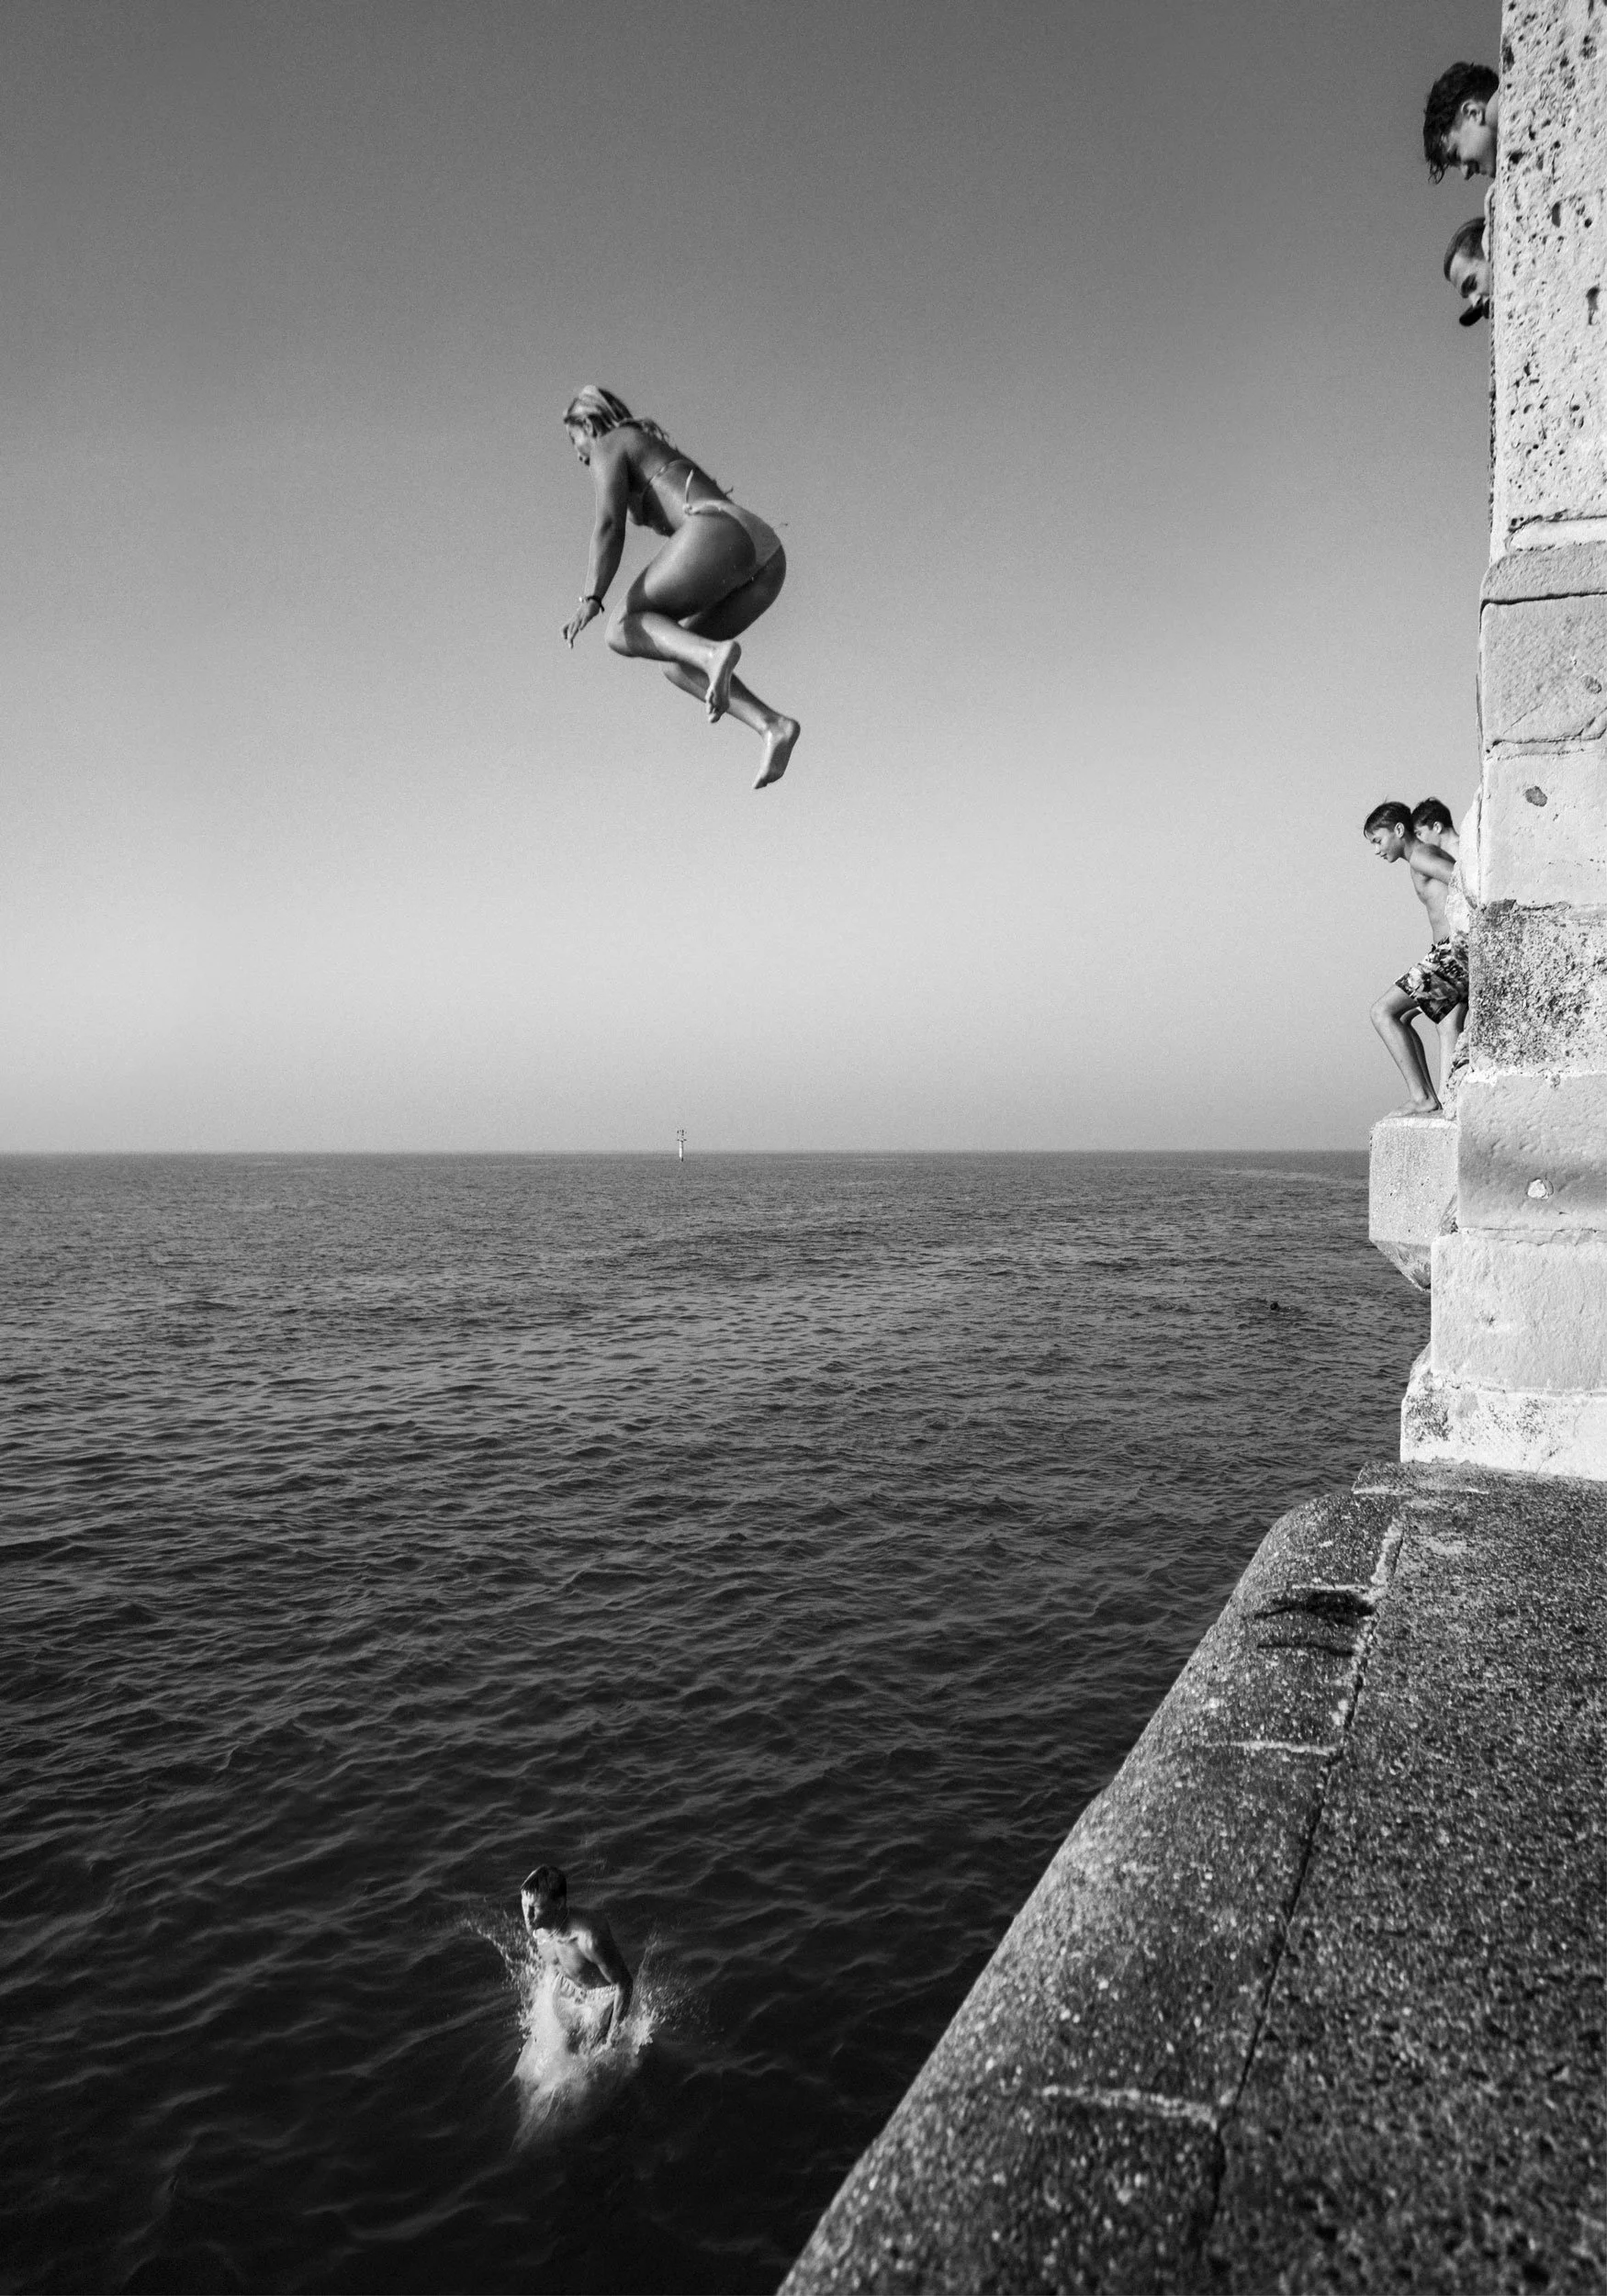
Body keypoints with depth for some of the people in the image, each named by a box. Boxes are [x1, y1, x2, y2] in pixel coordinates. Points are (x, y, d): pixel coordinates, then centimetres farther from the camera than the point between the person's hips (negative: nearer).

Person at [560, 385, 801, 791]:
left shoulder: (608, 447, 16)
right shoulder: (665, 457, 41)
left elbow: (609, 524, -2)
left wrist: (591, 600, -13)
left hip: (718, 538, -8)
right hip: (768, 553, 8)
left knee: (622, 630, 4)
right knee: (678, 664, 14)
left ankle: (713, 652, -26)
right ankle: (772, 725, -9)